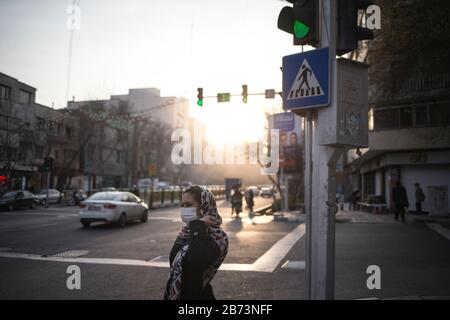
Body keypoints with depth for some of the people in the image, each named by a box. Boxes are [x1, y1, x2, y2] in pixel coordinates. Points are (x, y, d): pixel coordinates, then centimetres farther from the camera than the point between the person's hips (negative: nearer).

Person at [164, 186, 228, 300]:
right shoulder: (185, 233, 5)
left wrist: (198, 226, -26)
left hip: (197, 296, -7)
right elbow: (175, 271, 11)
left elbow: (195, 261, -35)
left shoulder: (217, 236, -17)